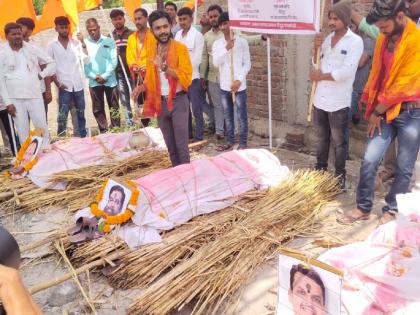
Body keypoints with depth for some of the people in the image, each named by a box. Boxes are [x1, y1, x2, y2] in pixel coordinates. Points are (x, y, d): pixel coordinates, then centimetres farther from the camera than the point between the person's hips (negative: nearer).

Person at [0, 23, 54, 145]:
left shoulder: (32, 49, 7)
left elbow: (51, 62, 16)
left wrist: (42, 75, 3)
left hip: (35, 96, 1)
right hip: (15, 99, -1)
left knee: (42, 127, 3)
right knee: (22, 131, 2)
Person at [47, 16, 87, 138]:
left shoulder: (76, 43, 7)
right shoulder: (52, 45, 2)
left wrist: (83, 43, -8)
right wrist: (57, 83, -8)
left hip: (78, 85, 3)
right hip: (64, 86, -3)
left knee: (81, 114, 11)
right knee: (62, 116, -5)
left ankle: (83, 138, 21)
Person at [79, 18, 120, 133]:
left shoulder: (109, 41, 2)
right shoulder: (84, 43, 4)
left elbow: (113, 61, -4)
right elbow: (83, 63, 1)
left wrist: (105, 76, -11)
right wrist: (94, 76, -10)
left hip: (110, 80, -1)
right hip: (94, 82, 1)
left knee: (114, 107, 4)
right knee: (98, 109, 5)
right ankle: (103, 131, 13)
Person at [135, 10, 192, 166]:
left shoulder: (180, 48, -9)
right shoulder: (150, 50, 7)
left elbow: (186, 77, -18)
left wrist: (164, 66, -26)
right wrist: (142, 87, -3)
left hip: (178, 101, -5)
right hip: (160, 103, 5)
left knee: (181, 145, -3)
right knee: (170, 145, 14)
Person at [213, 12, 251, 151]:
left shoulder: (242, 42, -3)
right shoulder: (217, 43, 5)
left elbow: (247, 64, -3)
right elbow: (216, 63, -7)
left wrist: (239, 80, -13)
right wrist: (226, 48, -17)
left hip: (239, 86, -3)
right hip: (224, 86, 4)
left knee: (242, 116, 2)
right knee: (227, 115, 13)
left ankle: (243, 143, 11)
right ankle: (230, 141, 26)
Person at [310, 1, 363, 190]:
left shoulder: (355, 41, -10)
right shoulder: (327, 39, 9)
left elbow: (346, 71, -20)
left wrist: (321, 76, -9)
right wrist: (316, 47, -2)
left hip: (339, 102, -5)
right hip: (320, 99, 6)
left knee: (339, 141, 8)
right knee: (322, 138, 19)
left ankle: (340, 176, 21)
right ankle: (320, 170, 33)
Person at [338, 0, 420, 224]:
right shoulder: (383, 38, 6)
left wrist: (377, 111, -9)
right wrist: (374, 109, 7)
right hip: (384, 111, 6)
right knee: (369, 160, 2)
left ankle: (391, 210, 24)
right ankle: (363, 208, 16)